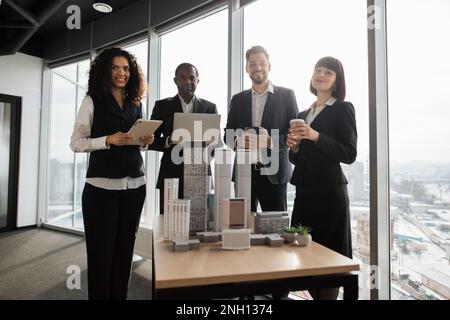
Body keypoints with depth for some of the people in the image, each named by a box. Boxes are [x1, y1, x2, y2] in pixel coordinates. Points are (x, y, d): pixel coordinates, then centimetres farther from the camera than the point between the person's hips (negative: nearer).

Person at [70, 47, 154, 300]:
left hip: (134, 186, 4)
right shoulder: (93, 101, 1)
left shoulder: (136, 103, 13)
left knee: (125, 251, 11)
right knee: (101, 252, 3)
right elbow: (76, 143, -3)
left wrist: (146, 141, -2)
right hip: (102, 186, -4)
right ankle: (99, 296, 22)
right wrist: (109, 140, -17)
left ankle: (120, 295, 27)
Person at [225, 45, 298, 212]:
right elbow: (227, 135, 13)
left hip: (274, 171, -2)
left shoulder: (286, 95, 4)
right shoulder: (238, 99, 14)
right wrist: (238, 140, -10)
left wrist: (271, 141, -18)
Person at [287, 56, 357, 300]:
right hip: (304, 191, 6)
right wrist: (294, 146, -3)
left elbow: (349, 154, -11)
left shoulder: (343, 109, 0)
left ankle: (328, 294, 22)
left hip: (329, 191, -5)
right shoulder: (302, 115, 16)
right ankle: (315, 294, 28)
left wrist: (316, 137, -19)